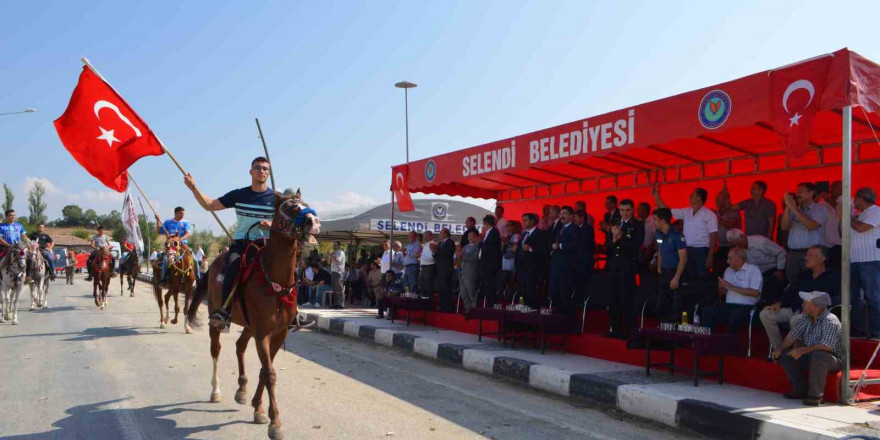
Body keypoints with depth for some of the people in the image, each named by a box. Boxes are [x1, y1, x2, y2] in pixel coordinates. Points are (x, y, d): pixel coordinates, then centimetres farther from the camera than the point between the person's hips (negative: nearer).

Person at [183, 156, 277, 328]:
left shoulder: (276, 199, 5)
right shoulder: (238, 195, 10)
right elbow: (210, 205, 15)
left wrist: (273, 225, -14)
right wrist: (193, 188, 3)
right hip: (241, 243, 0)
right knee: (233, 263, -33)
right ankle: (224, 310, -32)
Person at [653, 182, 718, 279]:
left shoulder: (709, 215, -7)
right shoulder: (686, 212, 10)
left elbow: (713, 236, -10)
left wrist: (710, 257, -15)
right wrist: (656, 195, 9)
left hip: (702, 252, -6)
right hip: (688, 251, 6)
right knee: (689, 279, 10)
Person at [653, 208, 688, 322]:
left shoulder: (677, 236, -17)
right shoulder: (658, 234, 3)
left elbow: (683, 259, -16)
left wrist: (676, 278, -19)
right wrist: (659, 268, 9)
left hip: (677, 271, -7)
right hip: (664, 272, 7)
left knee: (677, 306, -5)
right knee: (660, 306, 9)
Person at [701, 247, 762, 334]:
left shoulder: (753, 270, 2)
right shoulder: (728, 270, 21)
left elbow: (755, 293, -13)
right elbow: (721, 294, 24)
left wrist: (732, 287, -13)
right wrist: (721, 288, -1)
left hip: (747, 306, -5)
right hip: (728, 306, 6)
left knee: (736, 314, -38)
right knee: (707, 310, -20)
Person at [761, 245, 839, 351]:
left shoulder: (833, 276, 4)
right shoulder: (804, 275, 23)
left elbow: (839, 297, -11)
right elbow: (790, 291, 21)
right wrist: (779, 303, 3)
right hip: (794, 309, 7)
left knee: (795, 319, -39)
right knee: (765, 314, -12)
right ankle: (779, 349, -8)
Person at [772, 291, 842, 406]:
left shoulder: (830, 321, -19)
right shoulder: (807, 319, 7)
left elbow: (826, 346, -29)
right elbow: (793, 335, 6)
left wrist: (803, 350, -30)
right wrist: (780, 349, -10)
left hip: (832, 359, -8)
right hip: (810, 357, 8)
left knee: (818, 355, -40)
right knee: (784, 354, -4)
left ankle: (815, 395, -27)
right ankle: (801, 390, 0)